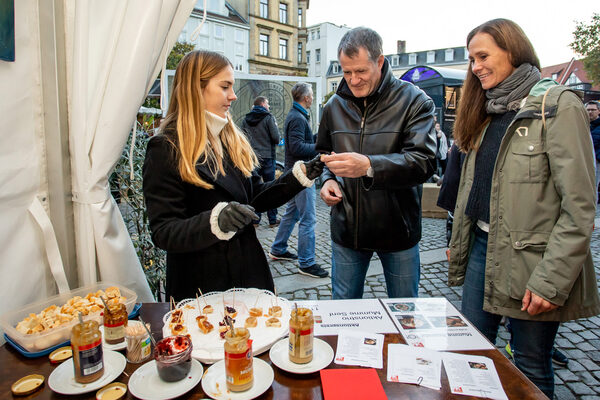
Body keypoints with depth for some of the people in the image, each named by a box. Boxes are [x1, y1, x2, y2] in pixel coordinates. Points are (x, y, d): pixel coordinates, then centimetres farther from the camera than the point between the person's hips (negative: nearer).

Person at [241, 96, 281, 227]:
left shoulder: (245, 120, 7)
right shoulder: (269, 118, -6)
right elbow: (276, 138, -10)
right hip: (267, 157, -3)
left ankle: (255, 219, 10)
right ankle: (272, 220, 10)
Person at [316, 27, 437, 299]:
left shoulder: (414, 101, -9)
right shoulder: (335, 105, 5)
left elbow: (424, 161, -21)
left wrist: (369, 166, -37)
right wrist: (327, 179, -4)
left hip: (397, 230, -3)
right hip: (346, 229, 3)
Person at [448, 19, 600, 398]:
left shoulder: (557, 105, -10)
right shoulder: (489, 111, 12)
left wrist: (551, 281, -19)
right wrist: (458, 250, 12)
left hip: (529, 259, -6)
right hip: (483, 248, 7)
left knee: (531, 367, 11)